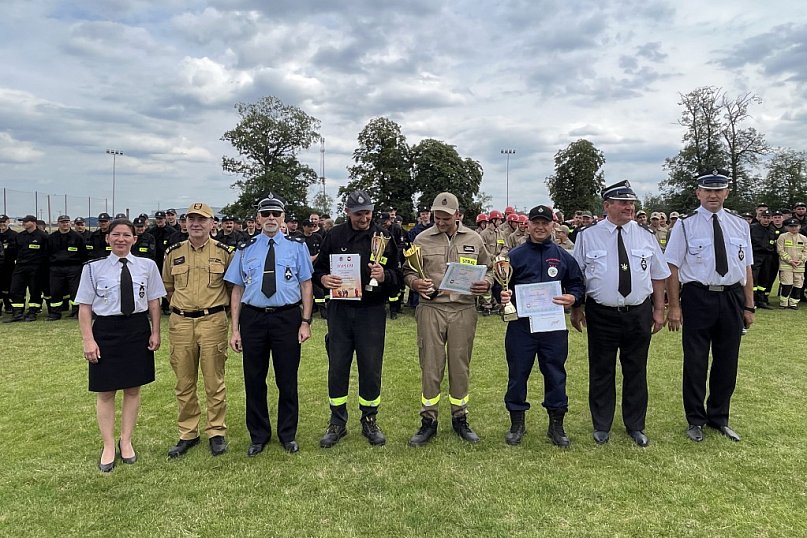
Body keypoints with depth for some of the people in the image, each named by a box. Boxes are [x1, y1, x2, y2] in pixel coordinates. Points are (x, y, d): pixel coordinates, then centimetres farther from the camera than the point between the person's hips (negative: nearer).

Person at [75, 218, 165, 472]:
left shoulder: (147, 266, 0)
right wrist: (88, 340, -8)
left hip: (138, 329, 1)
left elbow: (154, 301, 5)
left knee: (133, 389, 11)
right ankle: (108, 446, 23)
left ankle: (126, 441, 27)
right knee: (105, 392, 8)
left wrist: (155, 332, 2)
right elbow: (85, 307, -2)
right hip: (106, 330, -1)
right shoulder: (94, 268, -3)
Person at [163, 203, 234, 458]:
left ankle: (216, 431, 18)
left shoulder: (223, 252, 0)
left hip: (213, 322, -2)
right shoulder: (173, 253, 6)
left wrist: (217, 305, 8)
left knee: (214, 381, 4)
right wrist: (181, 306, 14)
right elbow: (167, 286, 19)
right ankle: (187, 434, 23)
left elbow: (232, 286, 10)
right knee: (184, 383, 10)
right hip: (180, 323, 3)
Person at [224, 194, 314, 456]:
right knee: (254, 379, 9)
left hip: (287, 318, -1)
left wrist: (305, 322, -6)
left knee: (287, 379, 7)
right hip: (253, 318, 2)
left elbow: (306, 286, 2)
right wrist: (235, 329, 1)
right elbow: (237, 290, 6)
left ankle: (288, 435, 25)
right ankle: (258, 436, 27)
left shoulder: (297, 246, 4)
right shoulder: (245, 250, 7)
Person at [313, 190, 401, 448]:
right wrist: (323, 278, -12)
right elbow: (318, 268, 11)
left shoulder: (383, 237, 1)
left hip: (371, 311, -1)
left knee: (371, 368, 7)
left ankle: (370, 421, 25)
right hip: (340, 310, 1)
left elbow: (398, 275, 3)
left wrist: (384, 276, -19)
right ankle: (337, 422, 23)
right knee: (337, 367, 8)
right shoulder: (335, 236, 4)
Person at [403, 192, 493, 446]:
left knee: (460, 366, 10)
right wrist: (415, 283, -13)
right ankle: (428, 421, 17)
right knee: (430, 366, 3)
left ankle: (460, 418, 26)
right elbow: (408, 271, 9)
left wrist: (486, 284, -6)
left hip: (463, 309, 1)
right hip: (431, 308, -1)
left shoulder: (474, 239, 7)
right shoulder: (422, 239, 3)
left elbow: (488, 270, 16)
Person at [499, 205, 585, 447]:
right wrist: (503, 296, -16)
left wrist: (572, 297, -10)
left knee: (555, 374, 8)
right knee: (518, 373, 6)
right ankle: (517, 423, 22)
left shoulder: (563, 256, 8)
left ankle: (556, 424, 23)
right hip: (521, 325, -1)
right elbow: (502, 287, 6)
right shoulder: (515, 255, 5)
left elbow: (578, 285, 11)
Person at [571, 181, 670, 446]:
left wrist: (659, 310, 7)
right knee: (601, 371, 8)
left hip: (639, 314, 2)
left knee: (636, 371, 13)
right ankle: (601, 426, 25)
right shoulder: (587, 236, -3)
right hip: (601, 315, -2)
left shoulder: (646, 235, 4)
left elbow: (658, 275, 9)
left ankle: (635, 426, 29)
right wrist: (576, 309, -1)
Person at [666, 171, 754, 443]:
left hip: (732, 299, 4)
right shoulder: (686, 225, -4)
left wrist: (749, 307, 6)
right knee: (695, 362, 5)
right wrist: (674, 306, -11)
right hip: (698, 298, -4)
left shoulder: (740, 225, 8)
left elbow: (747, 267, 9)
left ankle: (719, 418, 31)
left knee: (727, 362, 13)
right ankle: (695, 420, 22)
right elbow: (673, 267, -7)